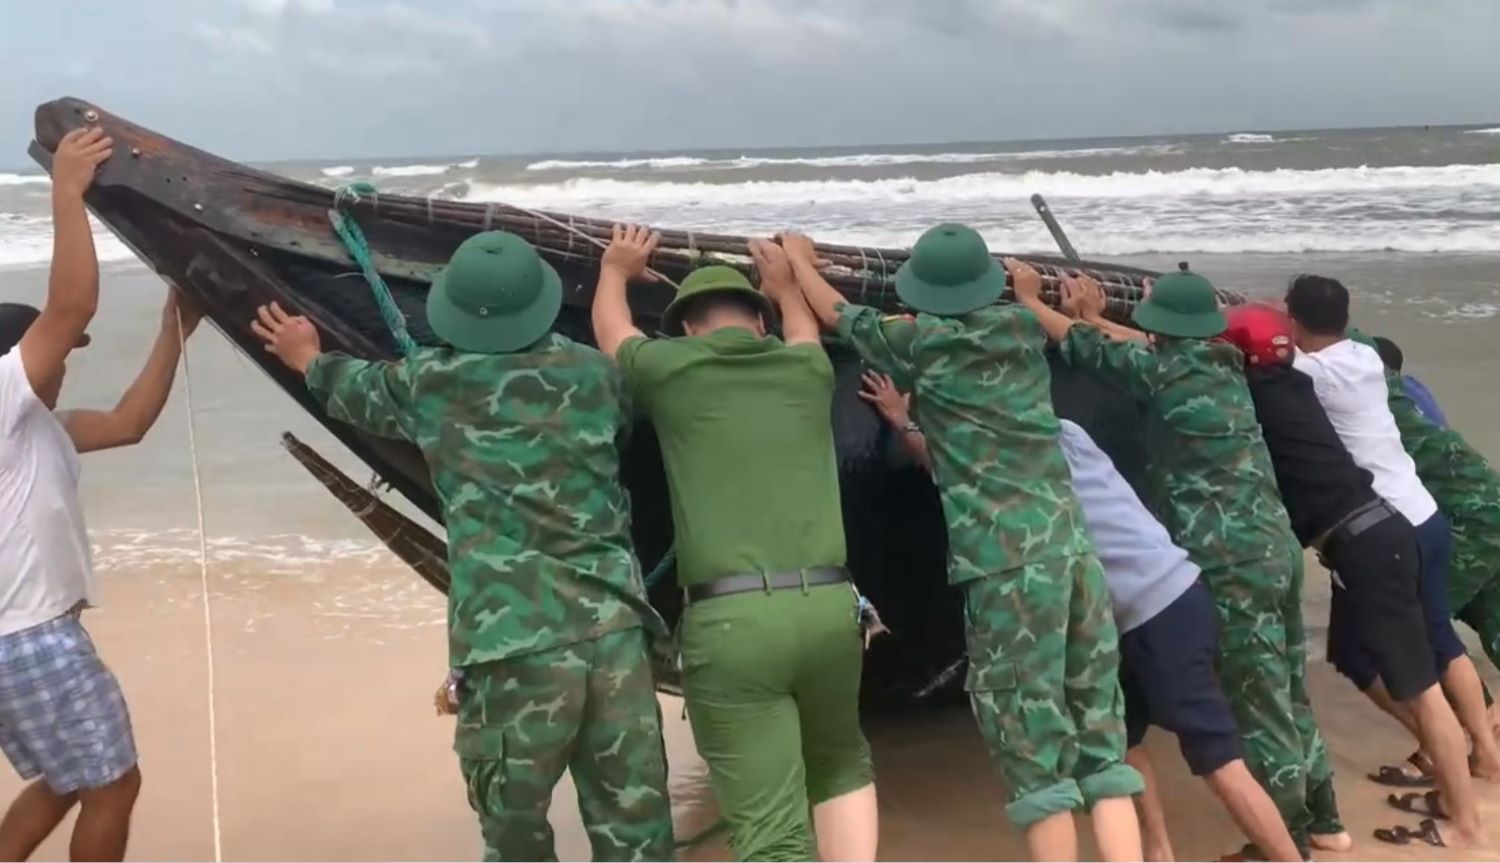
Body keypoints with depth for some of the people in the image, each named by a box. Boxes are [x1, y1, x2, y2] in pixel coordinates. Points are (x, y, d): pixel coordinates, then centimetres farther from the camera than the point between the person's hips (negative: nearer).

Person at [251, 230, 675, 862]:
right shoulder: (593, 373, 11)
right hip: (614, 629, 3)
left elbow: (361, 390, 27)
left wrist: (309, 359, 49)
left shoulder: (431, 382, 6)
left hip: (512, 645, -2)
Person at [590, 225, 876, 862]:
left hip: (729, 619, -3)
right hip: (828, 606, 3)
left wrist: (616, 270, 51)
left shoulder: (669, 369, 9)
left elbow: (612, 331, 32)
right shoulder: (806, 369, 16)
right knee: (842, 764, 29)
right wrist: (784, 284, 61)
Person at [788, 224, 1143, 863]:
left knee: (1037, 757, -2)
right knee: (1101, 744, 10)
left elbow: (839, 316, 17)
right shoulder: (1025, 332, 12)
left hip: (1008, 562, -5)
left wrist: (798, 260, 34)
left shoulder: (922, 342, 0)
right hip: (1075, 549, 6)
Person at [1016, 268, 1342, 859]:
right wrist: (1095, 316, 34)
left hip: (1232, 565, -8)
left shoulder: (1167, 372, -10)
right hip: (1276, 548, 8)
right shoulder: (1222, 366, 11)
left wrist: (1028, 300, 14)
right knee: (1287, 691, 18)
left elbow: (1085, 347, 0)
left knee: (1257, 700, 0)